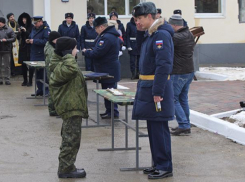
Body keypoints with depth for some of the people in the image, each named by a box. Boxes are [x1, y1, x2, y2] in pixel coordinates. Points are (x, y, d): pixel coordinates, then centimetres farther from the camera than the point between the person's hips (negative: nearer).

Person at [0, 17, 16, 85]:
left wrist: (6, 40, -15)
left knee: (7, 66, 4)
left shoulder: (9, 30, 0)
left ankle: (7, 79, 9)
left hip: (6, 50, -2)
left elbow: (14, 38, -3)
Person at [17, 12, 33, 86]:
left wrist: (26, 31, -19)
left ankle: (30, 81, -1)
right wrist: (19, 32, -6)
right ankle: (25, 80, 14)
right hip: (22, 48, 5)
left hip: (30, 48, -5)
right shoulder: (21, 27, 10)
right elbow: (18, 38, 12)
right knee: (23, 64, 6)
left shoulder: (31, 27, -5)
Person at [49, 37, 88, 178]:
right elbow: (71, 70, -43)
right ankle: (66, 169, 2)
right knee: (72, 139, -5)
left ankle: (66, 167, 27)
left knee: (69, 139, 18)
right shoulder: (61, 67, -21)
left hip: (72, 107, 11)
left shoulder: (62, 64, 15)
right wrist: (69, 56, -31)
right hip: (70, 108, -11)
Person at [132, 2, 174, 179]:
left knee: (159, 129, -3)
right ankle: (158, 163, 24)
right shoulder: (150, 34, 14)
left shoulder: (161, 35, -17)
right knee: (153, 128, 15)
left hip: (158, 88, -10)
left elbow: (164, 65, -23)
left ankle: (165, 167, 5)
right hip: (148, 87, 10)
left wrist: (157, 92, -23)